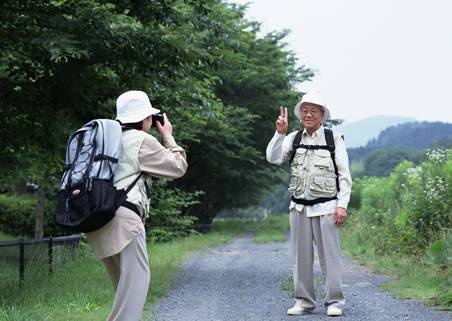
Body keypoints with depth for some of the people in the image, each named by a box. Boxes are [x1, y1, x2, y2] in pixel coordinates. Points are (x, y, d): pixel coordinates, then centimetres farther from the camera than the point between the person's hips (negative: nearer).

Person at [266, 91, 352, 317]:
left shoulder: (334, 139, 1)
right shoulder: (293, 139, 10)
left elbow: (344, 175, -1)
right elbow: (273, 158, -2)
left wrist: (342, 205, -8)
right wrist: (280, 133, -12)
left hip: (325, 208, -3)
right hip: (299, 208, 3)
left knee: (330, 256, -1)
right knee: (301, 256, 7)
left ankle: (334, 302, 8)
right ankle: (303, 301, 16)